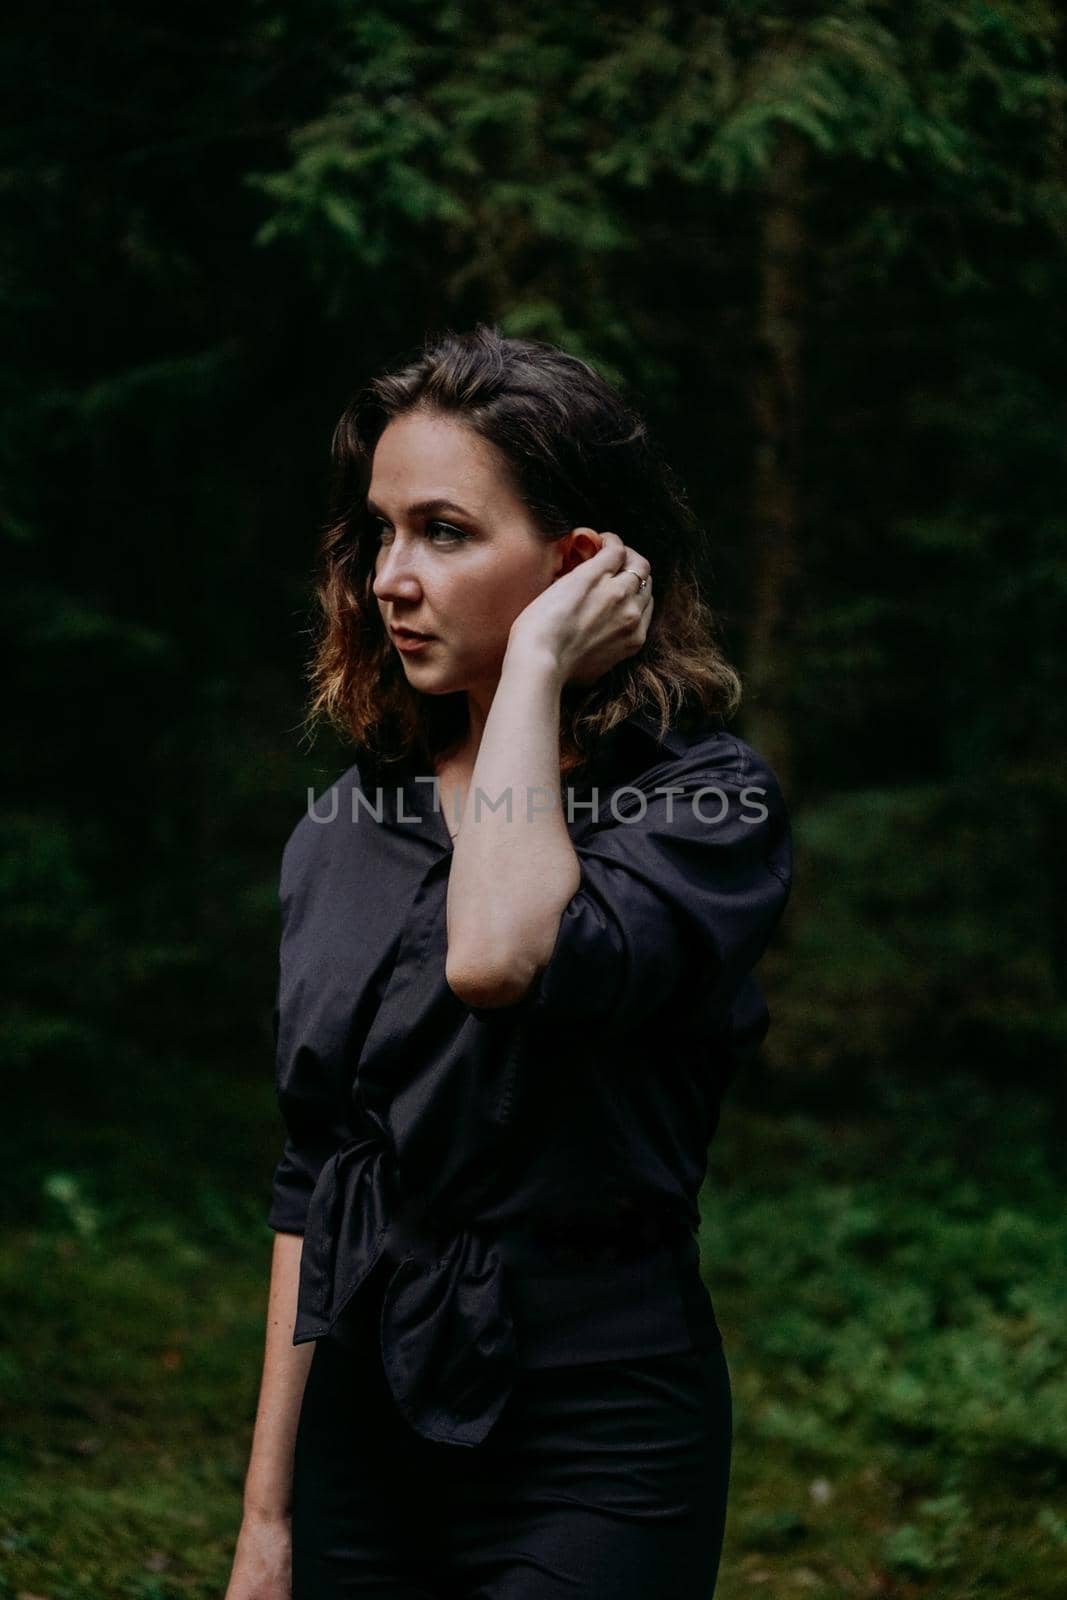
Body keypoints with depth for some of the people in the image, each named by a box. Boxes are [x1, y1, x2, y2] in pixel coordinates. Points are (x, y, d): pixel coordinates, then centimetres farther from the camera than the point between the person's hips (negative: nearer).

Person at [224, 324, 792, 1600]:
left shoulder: (702, 801, -10)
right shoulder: (345, 829, 6)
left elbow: (501, 961, -32)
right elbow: (310, 1192, 10)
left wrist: (534, 666, -19)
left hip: (595, 1454, -5)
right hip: (361, 1436, 5)